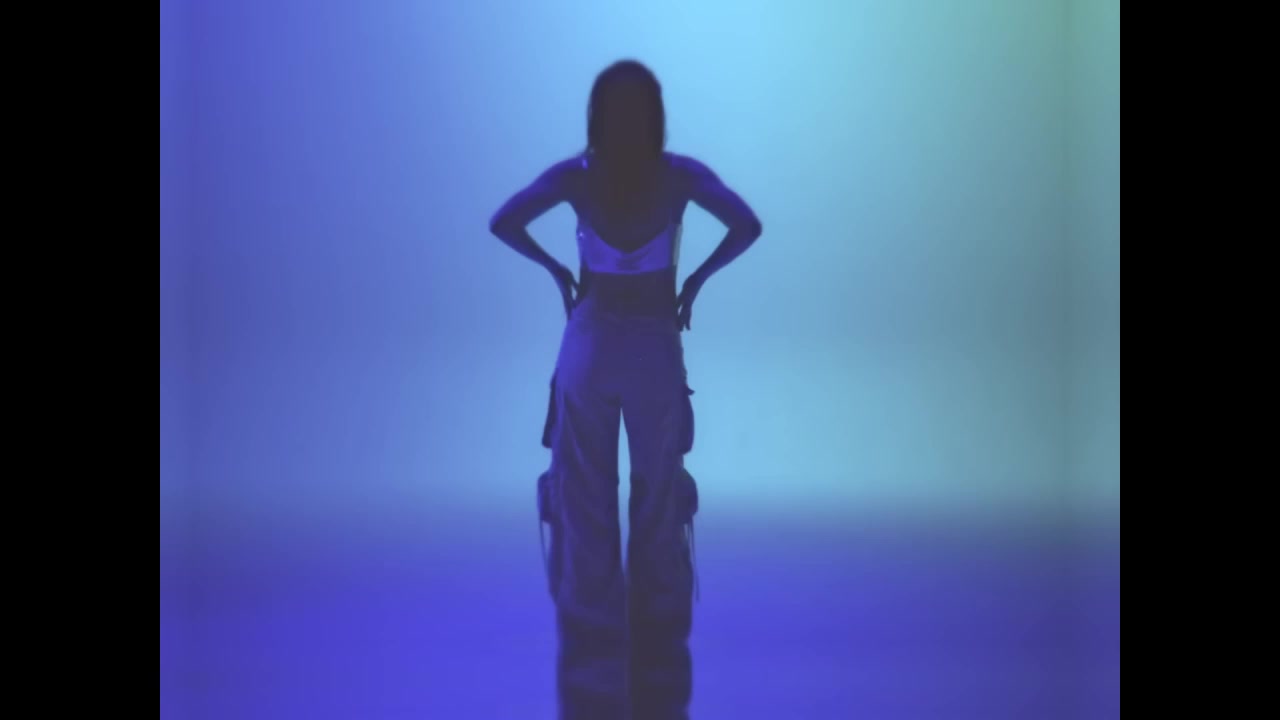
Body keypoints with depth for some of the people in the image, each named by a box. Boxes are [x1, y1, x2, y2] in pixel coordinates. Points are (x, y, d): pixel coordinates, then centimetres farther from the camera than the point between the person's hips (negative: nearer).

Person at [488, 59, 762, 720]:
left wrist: (557, 270, 1)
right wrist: (699, 277, 1)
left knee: (585, 523, 4)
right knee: (659, 522, 8)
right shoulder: (682, 175, -5)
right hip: (654, 355, 0)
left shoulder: (575, 175, -5)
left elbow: (504, 223, -13)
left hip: (589, 351, 0)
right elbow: (747, 226, -13)